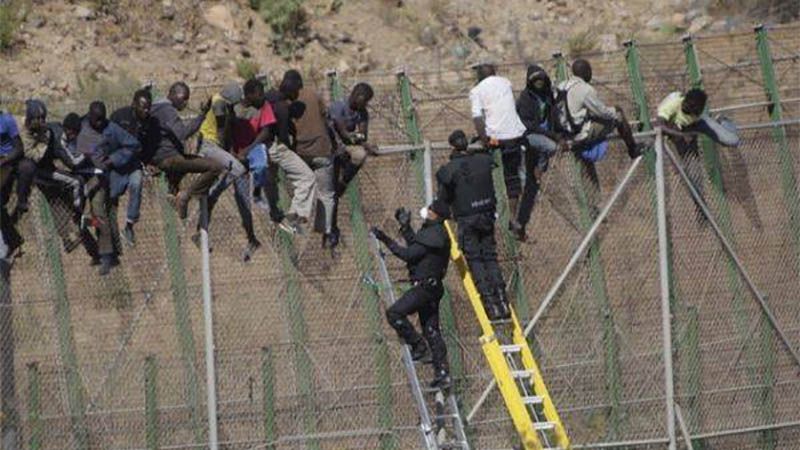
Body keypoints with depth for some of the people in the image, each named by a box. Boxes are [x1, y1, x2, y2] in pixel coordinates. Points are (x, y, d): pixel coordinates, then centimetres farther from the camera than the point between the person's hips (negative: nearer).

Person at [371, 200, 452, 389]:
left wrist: (387, 241, -16)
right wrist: (405, 226, 24)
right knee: (431, 329, 11)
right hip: (433, 287, 10)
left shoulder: (433, 235, -18)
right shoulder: (436, 233, 14)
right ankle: (442, 374, 11)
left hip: (425, 286, -10)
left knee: (394, 313, -11)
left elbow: (409, 254, -19)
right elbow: (416, 246, 25)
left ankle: (419, 347, -6)